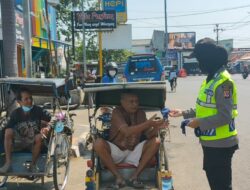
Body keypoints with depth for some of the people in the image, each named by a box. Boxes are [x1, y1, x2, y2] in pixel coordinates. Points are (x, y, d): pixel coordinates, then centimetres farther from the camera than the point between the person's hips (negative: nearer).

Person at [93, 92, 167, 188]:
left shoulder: (140, 113, 1)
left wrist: (156, 127, -24)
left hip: (134, 153, 4)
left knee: (156, 142, -17)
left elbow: (149, 135, -3)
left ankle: (135, 176, -17)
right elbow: (126, 131, -28)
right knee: (98, 143, -30)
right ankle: (118, 177, -20)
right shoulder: (117, 112, -14)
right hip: (116, 151, -3)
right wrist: (148, 123, -34)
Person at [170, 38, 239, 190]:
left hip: (220, 144, -10)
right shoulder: (211, 79, 9)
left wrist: (199, 123, -18)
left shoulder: (223, 82, -22)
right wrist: (184, 113, 11)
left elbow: (224, 116, -25)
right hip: (211, 142, 10)